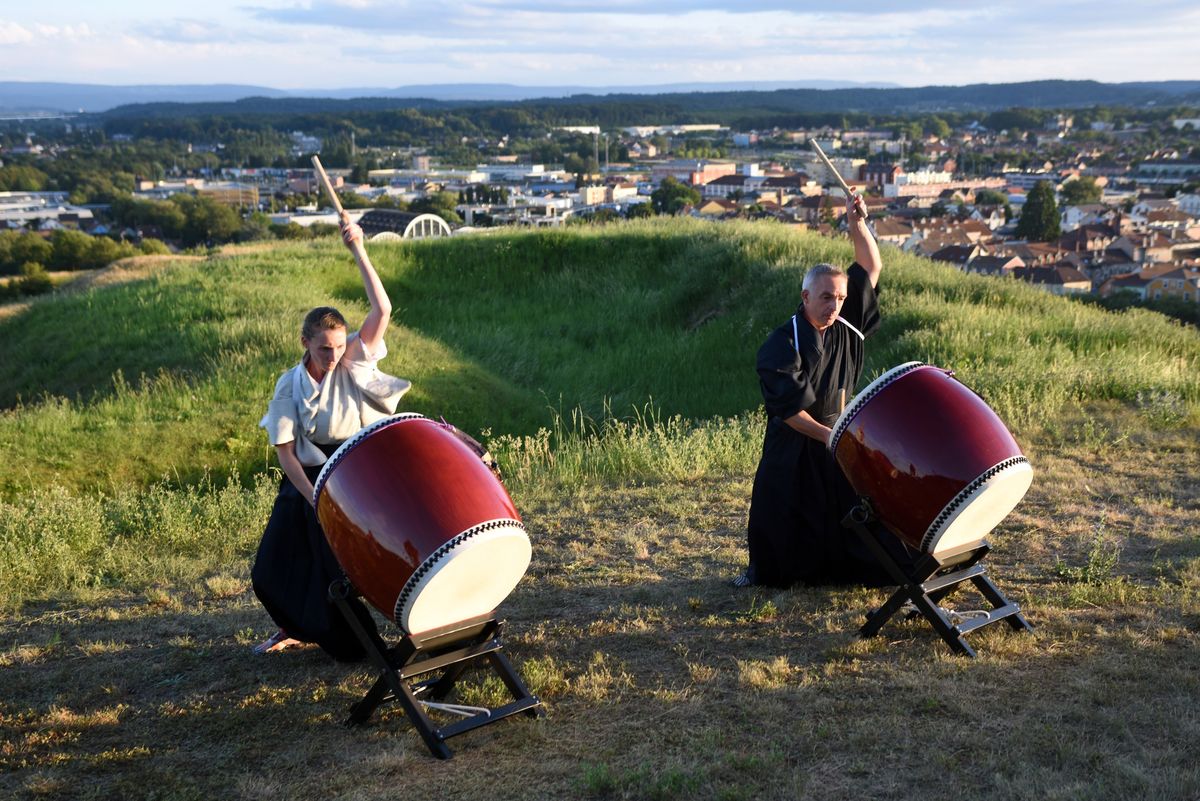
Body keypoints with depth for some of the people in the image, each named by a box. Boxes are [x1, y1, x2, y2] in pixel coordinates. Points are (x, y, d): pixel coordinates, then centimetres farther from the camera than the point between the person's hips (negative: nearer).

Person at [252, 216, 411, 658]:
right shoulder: (289, 386, -10)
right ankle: (297, 627, 34)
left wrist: (359, 252, -30)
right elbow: (285, 451, -12)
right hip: (308, 480, 2)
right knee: (272, 571, 6)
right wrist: (315, 499, -22)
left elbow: (382, 310, -24)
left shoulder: (356, 362, -11)